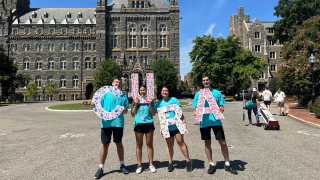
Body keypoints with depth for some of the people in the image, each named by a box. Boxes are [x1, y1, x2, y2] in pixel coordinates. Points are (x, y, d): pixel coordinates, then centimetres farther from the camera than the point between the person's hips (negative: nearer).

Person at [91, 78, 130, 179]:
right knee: (105, 145, 4)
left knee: (119, 143, 11)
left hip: (118, 122, 1)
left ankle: (122, 165, 27)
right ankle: (101, 168, 17)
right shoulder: (105, 94, 9)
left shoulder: (123, 96, 11)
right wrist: (93, 105, -15)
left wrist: (124, 110, -12)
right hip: (106, 123, 0)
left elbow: (126, 111, 10)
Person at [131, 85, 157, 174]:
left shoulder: (150, 100, 4)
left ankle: (151, 164, 17)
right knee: (139, 145, 5)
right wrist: (135, 105, -6)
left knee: (150, 144, 5)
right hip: (139, 125, 1)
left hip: (149, 124, 0)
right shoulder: (136, 101, 7)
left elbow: (153, 114, 1)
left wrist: (150, 104, -11)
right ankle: (139, 165, 15)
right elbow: (132, 114, 6)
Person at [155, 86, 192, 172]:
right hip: (167, 127, 2)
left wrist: (184, 122, 0)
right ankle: (170, 163, 18)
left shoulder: (174, 99, 5)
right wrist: (160, 128, 5)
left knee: (181, 142, -2)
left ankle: (188, 161, 10)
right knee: (169, 144, 8)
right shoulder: (159, 103, 10)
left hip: (177, 125, -2)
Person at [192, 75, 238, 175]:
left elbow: (222, 108, 8)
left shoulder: (217, 93, 6)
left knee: (223, 143, 1)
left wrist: (221, 109, -14)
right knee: (207, 143, 9)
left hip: (216, 121, -1)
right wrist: (196, 113, -12)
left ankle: (227, 164, 20)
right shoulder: (198, 94, 7)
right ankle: (211, 164, 25)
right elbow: (196, 108, 9)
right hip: (204, 122, 1)